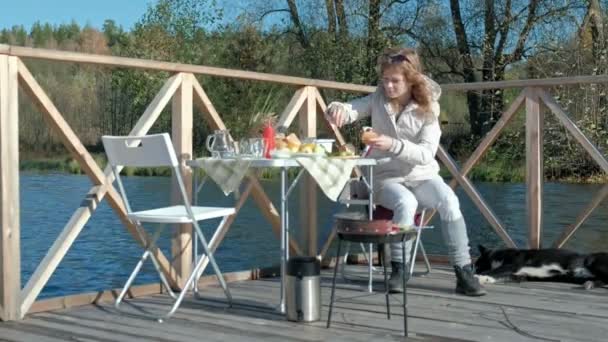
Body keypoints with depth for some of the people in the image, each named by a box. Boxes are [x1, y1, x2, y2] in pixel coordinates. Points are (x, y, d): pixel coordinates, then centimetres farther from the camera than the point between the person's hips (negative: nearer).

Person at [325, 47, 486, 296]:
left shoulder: (427, 107, -7)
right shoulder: (378, 100, -1)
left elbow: (427, 153, -17)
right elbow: (350, 110, -10)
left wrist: (393, 145, -32)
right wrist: (337, 109, -35)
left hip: (421, 175, 0)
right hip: (386, 176, 0)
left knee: (449, 202, -29)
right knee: (406, 202, -34)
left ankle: (464, 273, -21)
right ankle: (398, 271, -20)